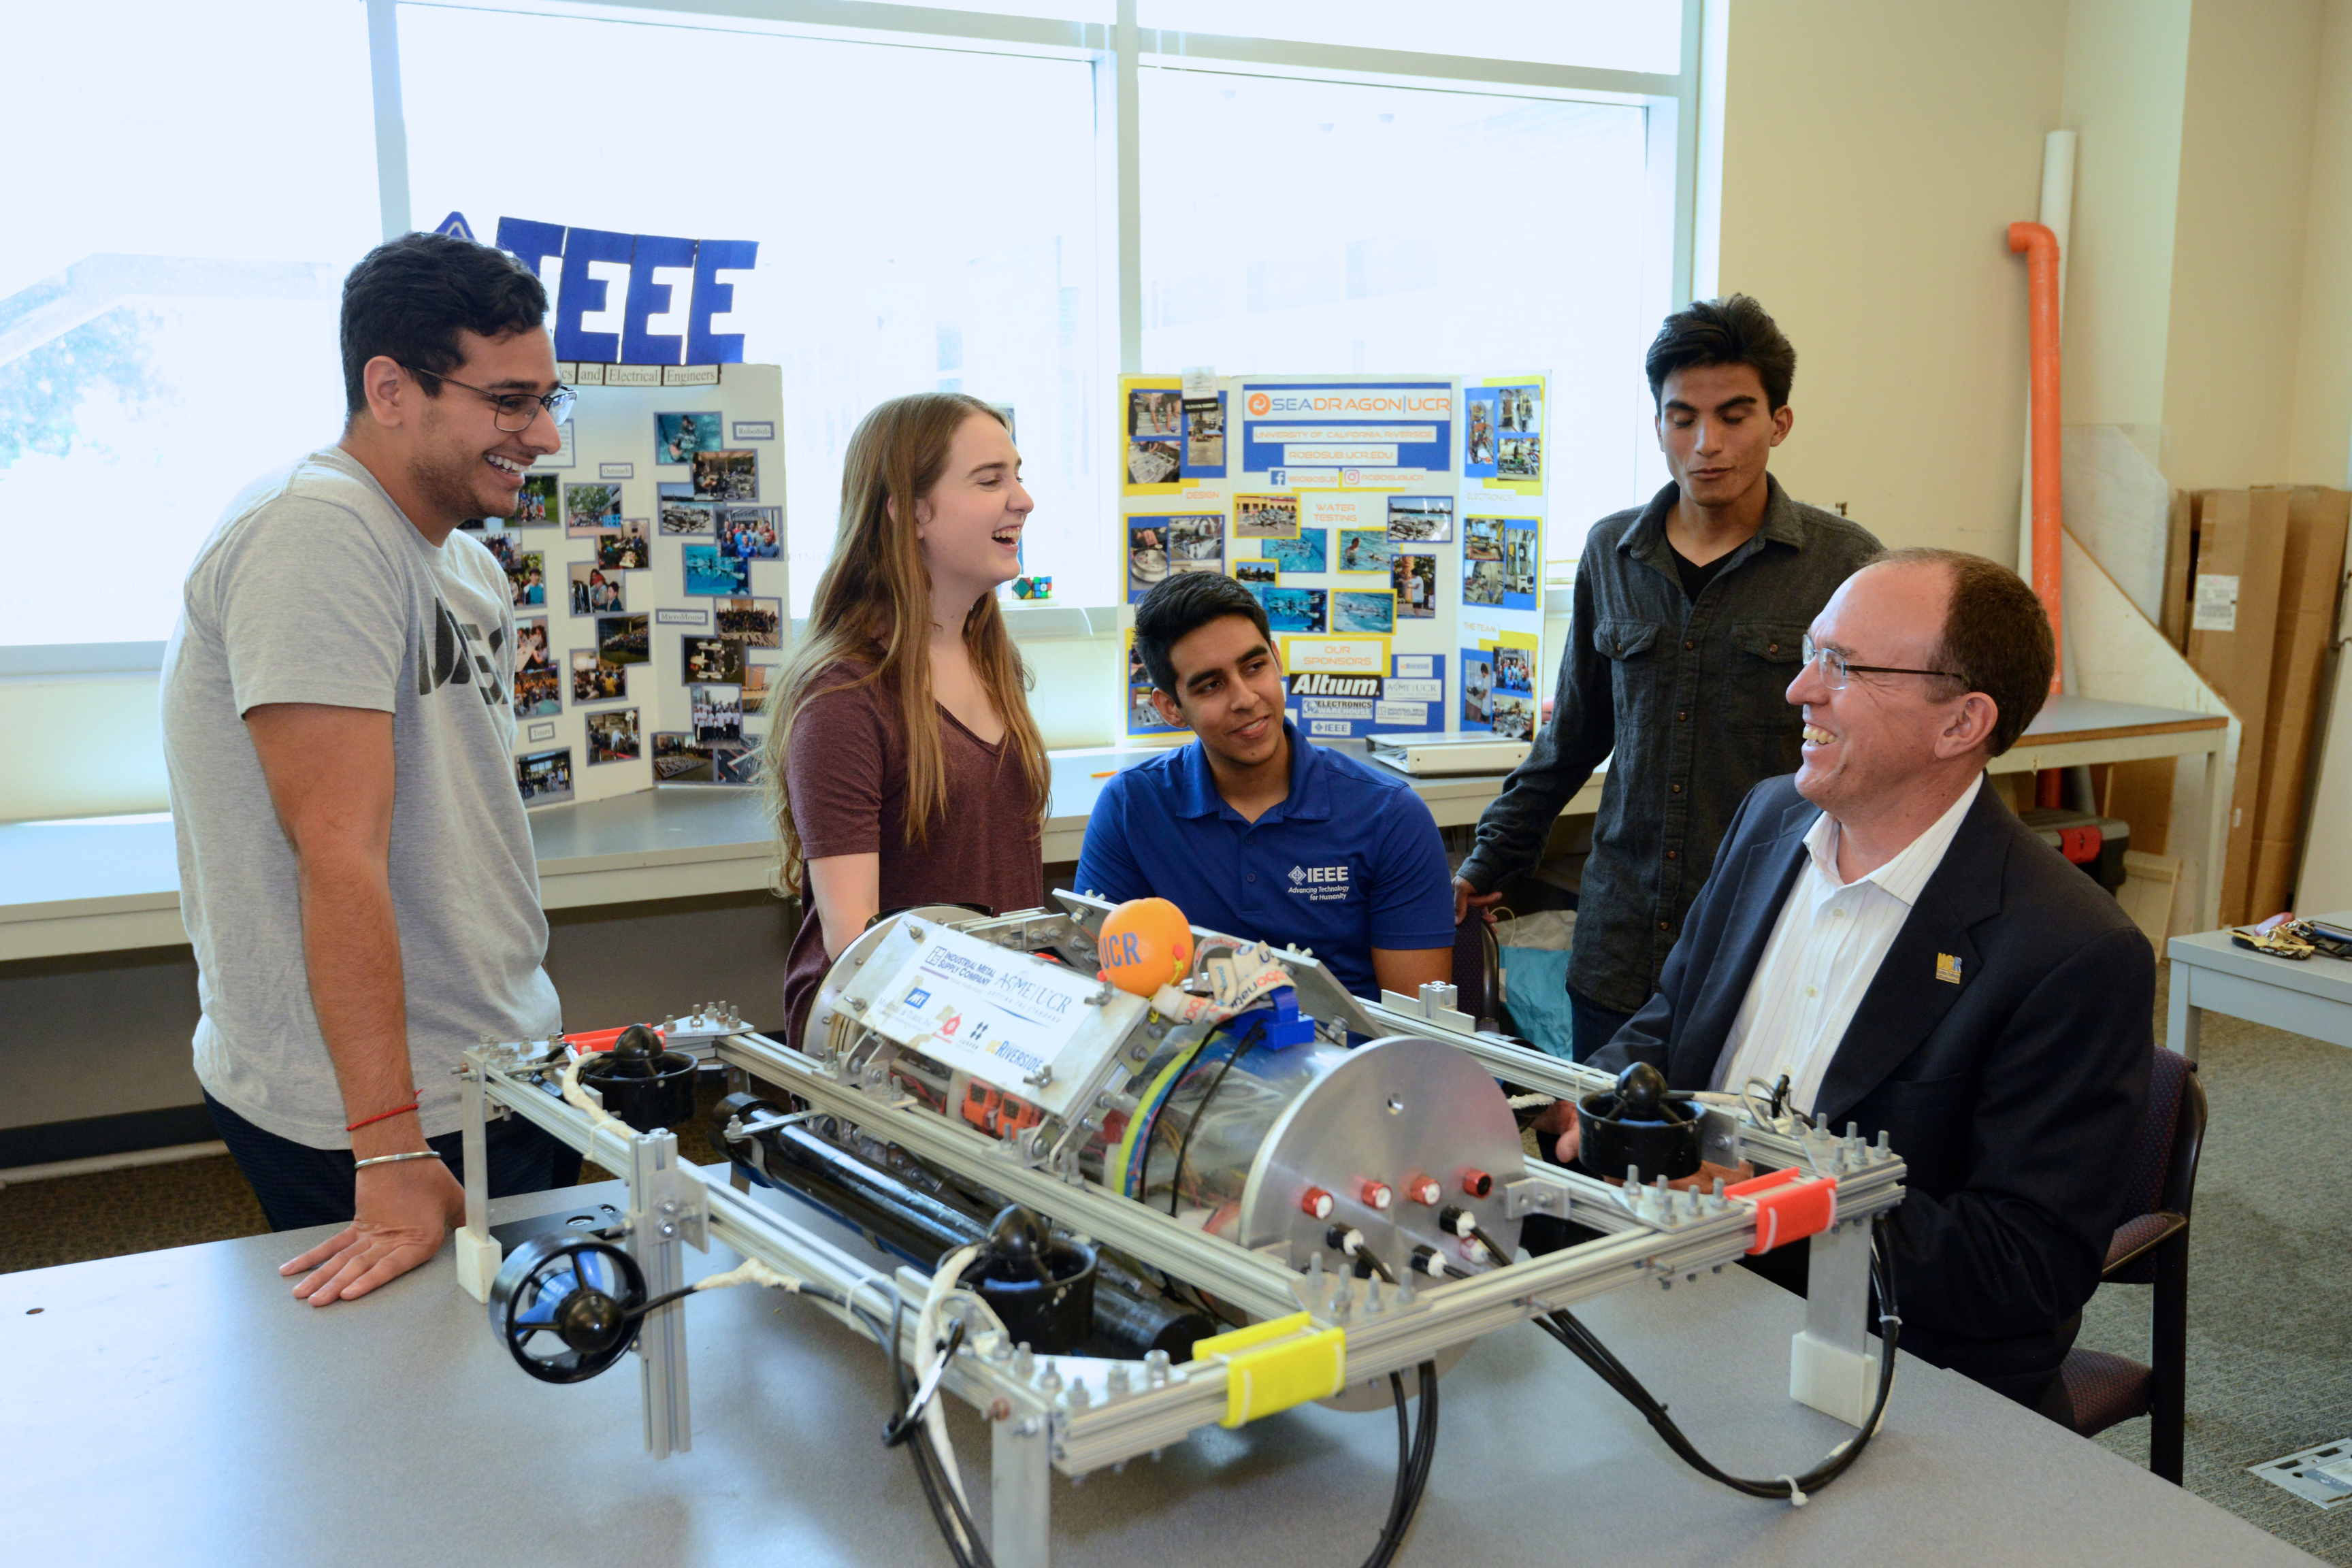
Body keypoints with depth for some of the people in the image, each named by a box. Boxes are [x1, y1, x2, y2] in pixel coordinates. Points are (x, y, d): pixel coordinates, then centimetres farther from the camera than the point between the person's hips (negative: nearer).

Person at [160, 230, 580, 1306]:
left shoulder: (465, 567, 11)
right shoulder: (317, 535, -19)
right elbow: (341, 854, -25)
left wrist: (530, 1041, 13)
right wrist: (391, 1157, -26)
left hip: (494, 1080, 9)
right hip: (389, 1124, -9)